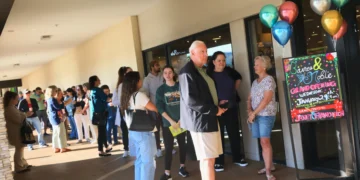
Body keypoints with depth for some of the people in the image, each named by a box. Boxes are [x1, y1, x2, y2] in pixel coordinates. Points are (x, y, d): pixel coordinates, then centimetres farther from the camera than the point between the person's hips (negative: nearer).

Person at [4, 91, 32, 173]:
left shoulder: (11, 108, 10)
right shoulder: (10, 109, -23)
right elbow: (19, 119, -26)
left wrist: (25, 114, 5)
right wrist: (26, 115, -14)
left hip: (18, 131, 11)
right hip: (16, 132, -11)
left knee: (20, 149, 19)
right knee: (19, 149, -1)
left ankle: (23, 164, 30)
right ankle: (19, 168, 8)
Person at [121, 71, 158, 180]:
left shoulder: (126, 97, 9)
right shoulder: (139, 95, -16)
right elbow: (154, 109, -11)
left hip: (133, 131, 8)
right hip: (144, 132, -8)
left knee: (140, 160, 17)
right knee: (148, 161, -1)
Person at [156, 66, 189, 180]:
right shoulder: (160, 90, 1)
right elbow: (160, 108, -4)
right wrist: (171, 121, -11)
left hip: (181, 121, 1)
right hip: (168, 123, -1)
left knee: (182, 145, 9)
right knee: (168, 147, -2)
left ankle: (182, 167, 24)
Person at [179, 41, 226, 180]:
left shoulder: (202, 70, 15)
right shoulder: (188, 72, -15)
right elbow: (190, 100, -22)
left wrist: (217, 104, 12)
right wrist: (214, 110, -16)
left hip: (208, 118, 10)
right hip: (200, 120, -10)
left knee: (207, 159, 14)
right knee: (207, 160, -6)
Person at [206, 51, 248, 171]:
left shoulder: (229, 71, 3)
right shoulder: (209, 75, -9)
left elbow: (238, 78, 23)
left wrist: (235, 89, 12)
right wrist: (217, 103, -18)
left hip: (232, 107, 4)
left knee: (234, 133, 13)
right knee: (219, 135, 3)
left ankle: (237, 158, 27)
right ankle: (219, 161, 13)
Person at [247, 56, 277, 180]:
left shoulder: (269, 79, -7)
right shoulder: (255, 82, 16)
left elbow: (266, 99, -16)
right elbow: (250, 98, 16)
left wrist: (254, 113, -14)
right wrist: (249, 111, -3)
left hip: (266, 114, -7)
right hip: (256, 115, 7)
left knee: (265, 142, -11)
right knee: (263, 142, 10)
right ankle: (270, 166, 21)